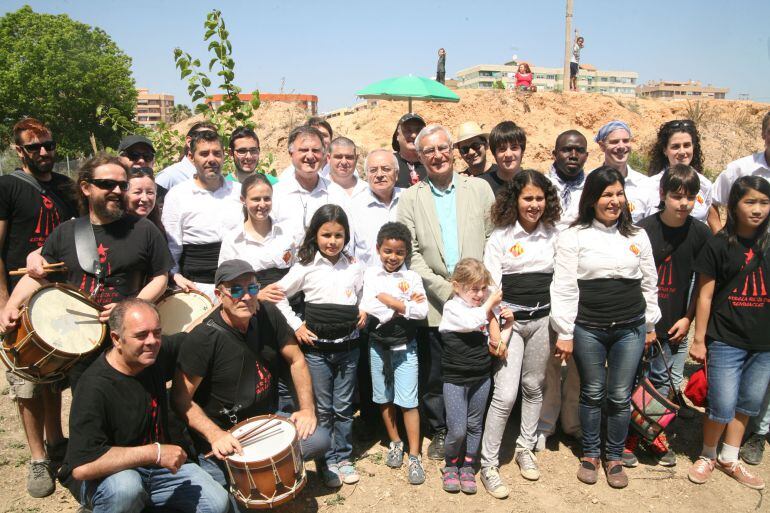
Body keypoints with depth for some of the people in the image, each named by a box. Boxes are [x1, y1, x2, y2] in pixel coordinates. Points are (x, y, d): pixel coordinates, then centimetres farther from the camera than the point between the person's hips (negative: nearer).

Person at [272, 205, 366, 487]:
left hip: (348, 346, 2)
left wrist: (363, 312, -3)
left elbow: (363, 297, 17)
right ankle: (327, 461, 24)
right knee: (322, 408, 9)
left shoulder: (354, 267, 2)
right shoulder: (306, 266, -6)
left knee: (343, 407, 12)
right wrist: (296, 325, -7)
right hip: (317, 348, -2)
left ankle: (343, 456, 28)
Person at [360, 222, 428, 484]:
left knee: (408, 401, -2)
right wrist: (405, 305, -15)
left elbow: (422, 311, -14)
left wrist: (389, 300, -16)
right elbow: (367, 307, -17)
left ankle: (414, 456, 7)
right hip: (378, 343, 2)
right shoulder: (370, 274, -3)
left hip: (404, 345, -1)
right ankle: (395, 443, 33)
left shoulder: (412, 277, -3)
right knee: (385, 398, 14)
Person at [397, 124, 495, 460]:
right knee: (434, 376, 10)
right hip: (434, 303, 0)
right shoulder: (411, 198, 4)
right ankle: (440, 431, 30)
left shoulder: (480, 188, 6)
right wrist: (445, 290, -10)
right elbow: (411, 253, -2)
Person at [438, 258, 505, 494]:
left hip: (481, 377, 5)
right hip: (455, 379, -4)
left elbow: (495, 340, 14)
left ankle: (467, 467, 32)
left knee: (475, 425, 14)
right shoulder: (452, 307, -9)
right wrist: (491, 302, -14)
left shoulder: (487, 307, 5)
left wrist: (507, 322, -2)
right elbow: (471, 321, -28)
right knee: (457, 429, -4)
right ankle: (450, 465, 22)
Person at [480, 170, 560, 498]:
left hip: (543, 319, 4)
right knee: (505, 394, -7)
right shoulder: (500, 237, -5)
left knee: (534, 386, 15)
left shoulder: (553, 234, 5)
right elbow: (491, 287, -7)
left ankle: (525, 449, 33)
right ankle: (488, 464, 6)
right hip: (509, 319, -3)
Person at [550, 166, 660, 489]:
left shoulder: (637, 236, 6)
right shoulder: (573, 237, -4)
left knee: (620, 396, 10)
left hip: (630, 329, 2)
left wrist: (650, 325, 14)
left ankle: (614, 457, 28)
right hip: (588, 329, -2)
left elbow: (649, 283, 13)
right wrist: (564, 333, -7)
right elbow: (564, 287, -5)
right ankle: (590, 454, 29)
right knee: (592, 394, 11)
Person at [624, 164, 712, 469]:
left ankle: (656, 436, 32)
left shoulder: (700, 233, -1)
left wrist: (688, 319, 3)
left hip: (677, 326, 3)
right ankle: (628, 439, 23)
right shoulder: (644, 230, -11)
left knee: (669, 386, 12)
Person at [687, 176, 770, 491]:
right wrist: (699, 339, -4)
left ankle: (729, 459, 32)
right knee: (722, 406, -3)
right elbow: (705, 295, -4)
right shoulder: (719, 245, -6)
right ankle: (707, 456, 22)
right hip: (726, 340, -4)